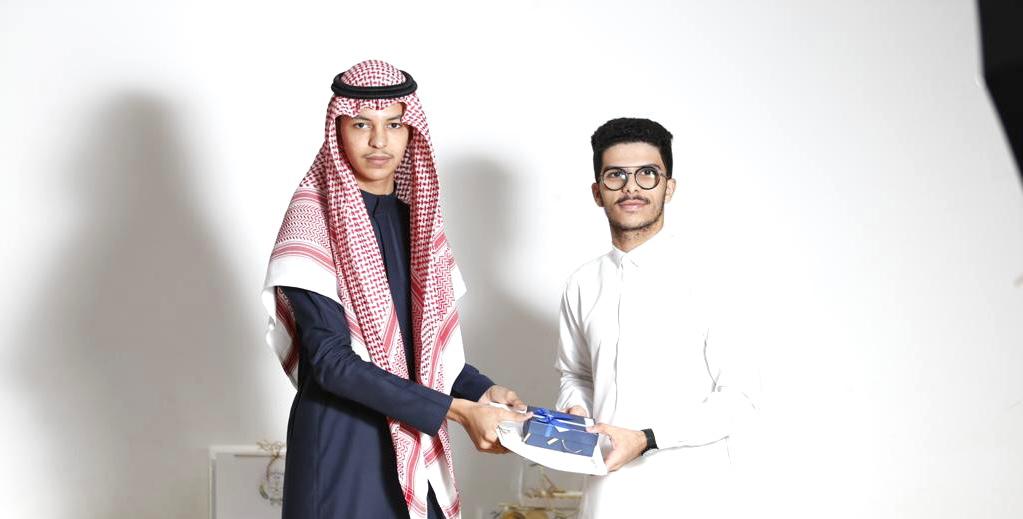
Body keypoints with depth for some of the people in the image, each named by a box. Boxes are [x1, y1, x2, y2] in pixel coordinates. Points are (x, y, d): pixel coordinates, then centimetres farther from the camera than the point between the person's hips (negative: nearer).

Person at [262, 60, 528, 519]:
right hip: (341, 441, -5)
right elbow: (331, 360, -18)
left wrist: (481, 391, -4)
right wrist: (456, 410, -21)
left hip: (413, 443, 6)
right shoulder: (314, 218, -10)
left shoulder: (417, 218, 9)